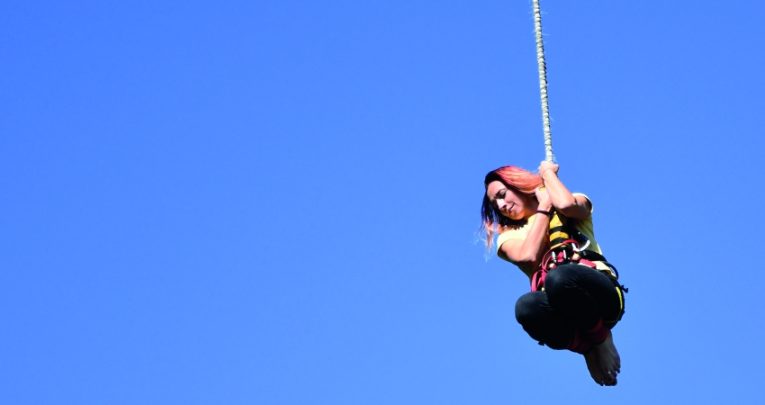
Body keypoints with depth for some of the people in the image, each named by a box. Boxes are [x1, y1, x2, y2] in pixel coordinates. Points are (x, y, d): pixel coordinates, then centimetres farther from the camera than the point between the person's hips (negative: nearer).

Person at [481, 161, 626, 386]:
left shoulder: (575, 204, 21)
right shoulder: (508, 236, 24)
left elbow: (567, 204, -6)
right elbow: (528, 256, 0)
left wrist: (548, 172, 13)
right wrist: (545, 205, 11)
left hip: (597, 293, -2)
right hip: (560, 310, 2)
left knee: (559, 278, -38)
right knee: (526, 307, -37)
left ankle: (600, 338, -8)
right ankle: (588, 346, -9)